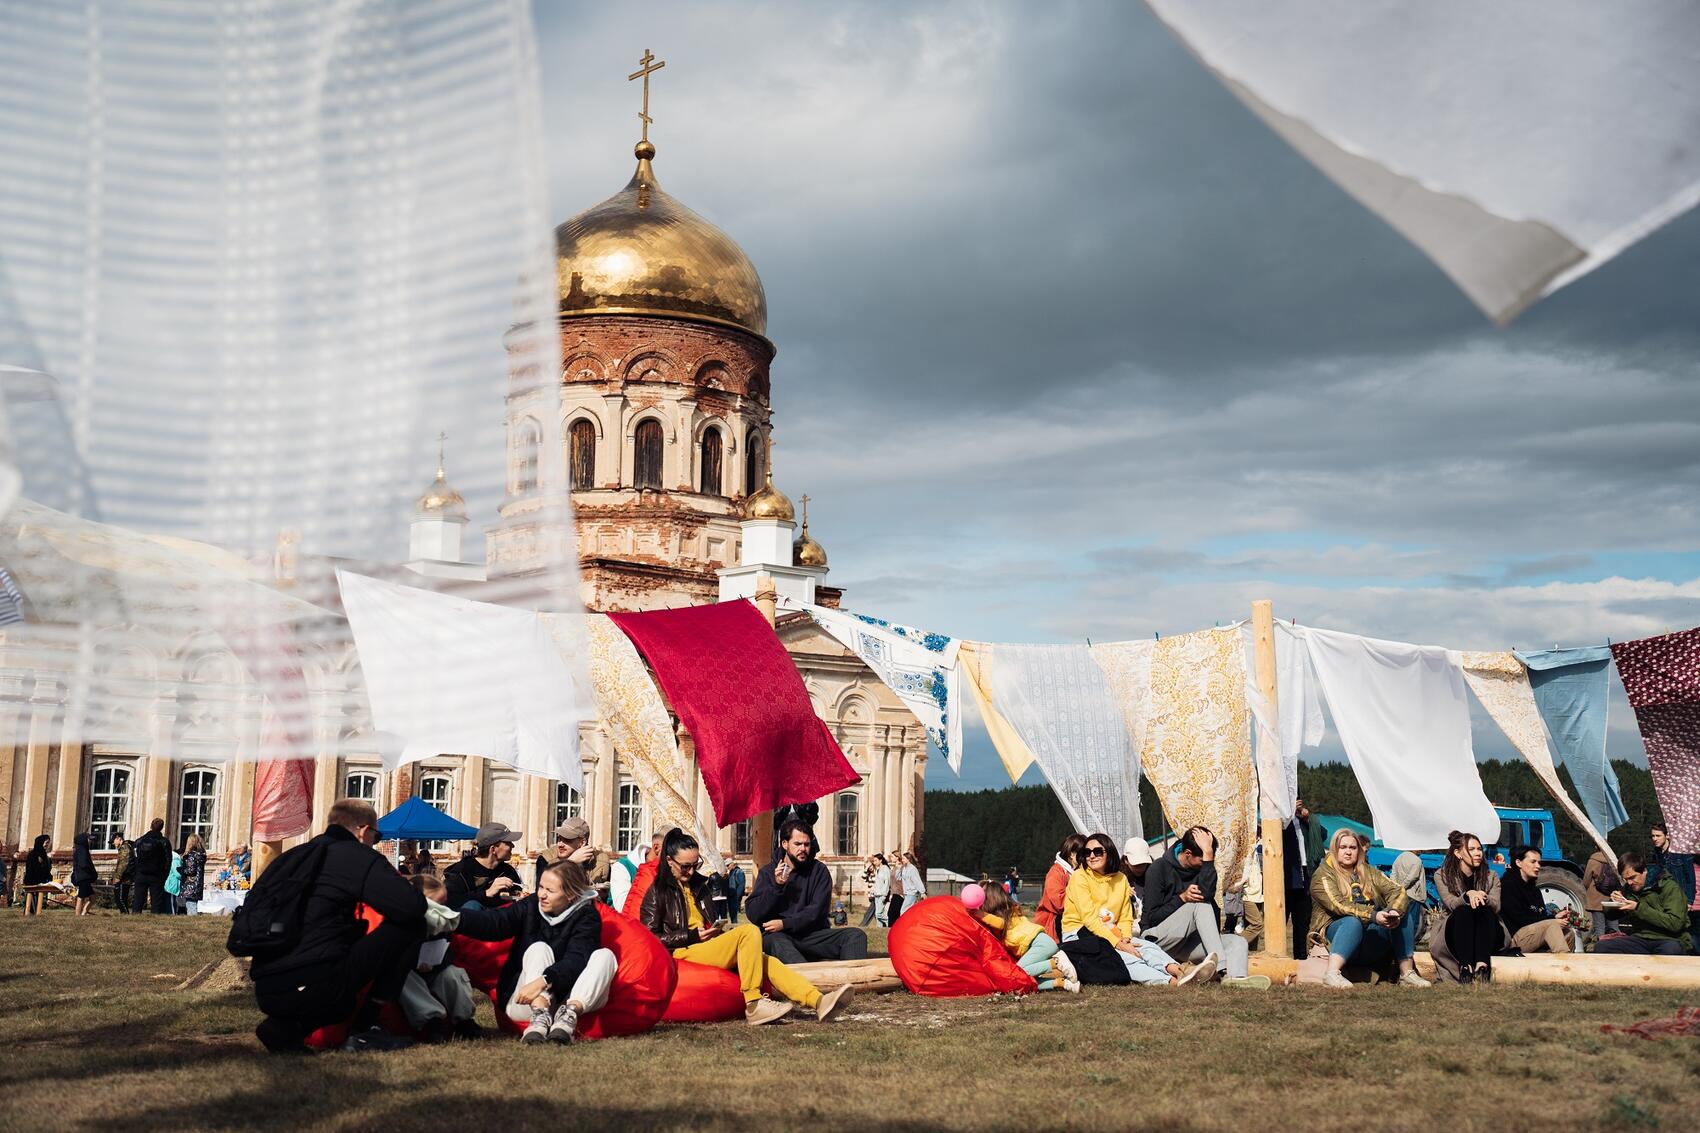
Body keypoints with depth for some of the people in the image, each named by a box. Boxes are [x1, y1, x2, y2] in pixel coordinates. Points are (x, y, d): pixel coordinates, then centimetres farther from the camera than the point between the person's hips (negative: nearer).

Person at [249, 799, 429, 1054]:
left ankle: (285, 1025, 9)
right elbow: (413, 907, -11)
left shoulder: (291, 857, 21)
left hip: (265, 993, 8)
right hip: (314, 986, -8)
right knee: (411, 926, 4)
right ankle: (364, 1030, 3)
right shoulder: (358, 856, 0)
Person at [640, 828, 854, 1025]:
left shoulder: (698, 885, 24)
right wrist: (693, 936, -10)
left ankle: (818, 1002, -36)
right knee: (750, 931, -26)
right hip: (684, 953, -7)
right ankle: (753, 1006, -32)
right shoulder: (656, 893, 2)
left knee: (765, 962, -19)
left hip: (709, 949, 7)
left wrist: (717, 930, 10)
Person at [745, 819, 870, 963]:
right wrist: (776, 886, -12)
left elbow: (816, 911, -1)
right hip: (778, 935, -2)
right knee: (777, 942, -38)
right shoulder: (768, 872, 9)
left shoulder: (819, 871, 10)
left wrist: (785, 924, -14)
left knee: (856, 936, -21)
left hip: (811, 933, 2)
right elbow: (753, 916, 0)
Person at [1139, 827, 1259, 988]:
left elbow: (1206, 894, -21)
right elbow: (1152, 917, -11)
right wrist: (1182, 898, -20)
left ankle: (1236, 978, -52)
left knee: (1238, 942, -18)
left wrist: (1208, 852, -23)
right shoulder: (1159, 868, -8)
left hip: (1186, 942, 6)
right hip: (1158, 937, -6)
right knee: (1200, 905, -28)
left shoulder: (1202, 868, 4)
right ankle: (1222, 968, -39)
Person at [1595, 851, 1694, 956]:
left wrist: (1639, 908, -19)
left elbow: (1675, 923, -17)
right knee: (1601, 947, -20)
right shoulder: (1628, 889, 12)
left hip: (1671, 940, -5)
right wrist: (1615, 902, -1)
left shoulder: (1668, 887, -6)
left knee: (1671, 949, -42)